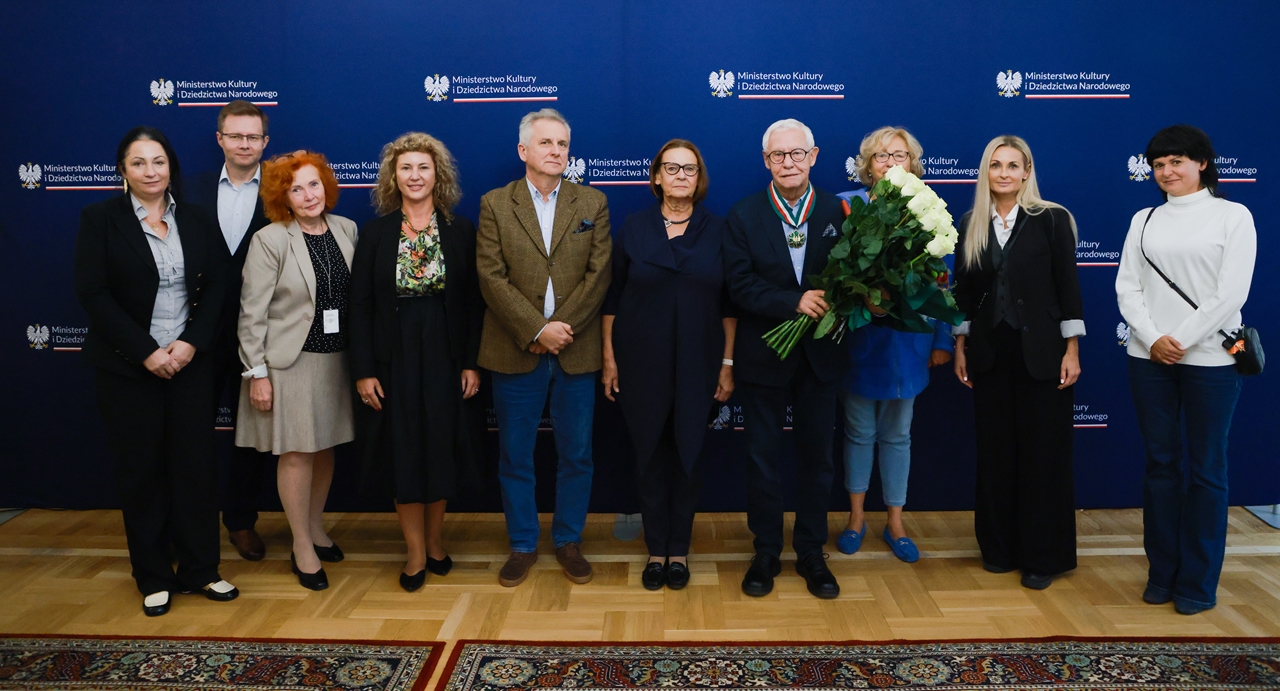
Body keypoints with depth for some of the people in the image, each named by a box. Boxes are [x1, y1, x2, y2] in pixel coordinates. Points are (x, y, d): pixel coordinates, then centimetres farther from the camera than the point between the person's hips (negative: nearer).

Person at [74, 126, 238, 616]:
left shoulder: (196, 220, 6)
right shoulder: (100, 220, -2)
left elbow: (215, 286, 3)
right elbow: (93, 293, -8)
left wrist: (192, 342, -11)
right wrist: (146, 352, -14)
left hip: (191, 361, 2)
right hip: (128, 367, -2)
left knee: (195, 465, 4)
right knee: (140, 470, 6)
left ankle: (200, 570, 18)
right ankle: (154, 578, 19)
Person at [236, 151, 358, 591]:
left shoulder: (347, 230, 4)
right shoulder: (269, 240, -9)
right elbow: (252, 312, -9)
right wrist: (257, 372, -11)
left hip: (338, 357, 4)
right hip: (291, 361, -4)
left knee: (325, 448, 14)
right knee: (297, 452, 2)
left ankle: (316, 528, 34)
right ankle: (303, 549, 16)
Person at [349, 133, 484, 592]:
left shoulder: (461, 231, 2)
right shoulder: (376, 232, 1)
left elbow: (474, 302, 1)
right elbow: (360, 304, -1)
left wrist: (472, 363, -4)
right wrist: (363, 370, -7)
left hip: (445, 356, 0)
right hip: (393, 358, 0)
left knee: (441, 450, 7)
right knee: (402, 453, 4)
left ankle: (433, 541, 26)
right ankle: (416, 553, 17)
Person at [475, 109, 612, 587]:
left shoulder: (593, 204, 7)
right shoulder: (495, 204, 3)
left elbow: (599, 274, -2)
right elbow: (491, 277, -6)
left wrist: (562, 327, -12)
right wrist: (537, 330, -14)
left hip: (577, 351, 1)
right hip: (515, 351, -1)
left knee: (576, 454, 8)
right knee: (515, 457, 7)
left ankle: (568, 542, 25)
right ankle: (522, 546, 23)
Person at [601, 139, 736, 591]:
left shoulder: (717, 231, 2)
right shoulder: (634, 228, 1)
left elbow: (729, 304, 3)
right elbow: (613, 297, 3)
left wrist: (728, 363, -1)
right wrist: (609, 358, 0)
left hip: (697, 365, 0)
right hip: (642, 363, 0)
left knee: (687, 455, 7)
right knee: (650, 455, 7)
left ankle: (679, 550, 22)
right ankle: (656, 550, 21)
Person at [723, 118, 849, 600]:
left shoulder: (838, 212, 0)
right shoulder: (744, 216, -3)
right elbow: (740, 285, -12)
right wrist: (794, 302, -24)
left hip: (820, 357, 1)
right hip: (764, 357, -1)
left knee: (816, 456, 11)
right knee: (763, 457, 9)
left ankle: (811, 553, 26)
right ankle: (766, 553, 24)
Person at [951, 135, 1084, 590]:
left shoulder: (1051, 220, -3)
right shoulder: (971, 225, 6)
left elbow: (1068, 286, -4)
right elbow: (963, 292, 9)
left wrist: (1071, 351, -8)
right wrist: (960, 349, 7)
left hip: (1040, 350, -3)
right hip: (989, 352, 3)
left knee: (1043, 451, 3)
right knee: (995, 450, 9)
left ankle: (1042, 556, 15)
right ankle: (999, 547, 22)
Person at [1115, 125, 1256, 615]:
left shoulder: (1232, 216, 0)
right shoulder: (1144, 220, 10)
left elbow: (1232, 292, -8)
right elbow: (1128, 287, 5)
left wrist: (1180, 341, -13)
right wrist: (1153, 339, -10)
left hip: (1209, 359, -3)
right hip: (1149, 358, 3)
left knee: (1206, 468, 3)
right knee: (1160, 463, 8)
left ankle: (1199, 581, 12)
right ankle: (1162, 572, 17)